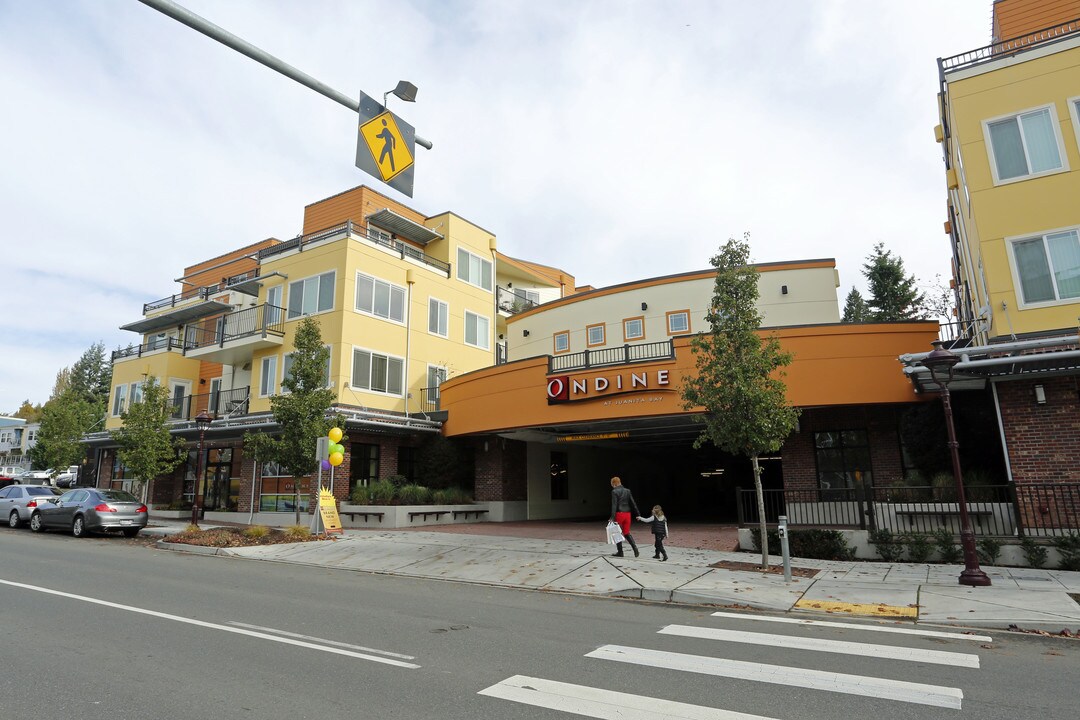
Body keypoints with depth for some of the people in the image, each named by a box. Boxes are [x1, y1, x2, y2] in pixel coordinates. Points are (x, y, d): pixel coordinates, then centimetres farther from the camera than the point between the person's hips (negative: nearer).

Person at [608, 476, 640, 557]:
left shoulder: (614, 492, -8)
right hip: (627, 514, 5)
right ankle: (635, 548, -3)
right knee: (627, 533, 14)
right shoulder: (627, 491, 9)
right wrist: (638, 514, 13)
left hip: (619, 514, -5)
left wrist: (612, 517, -17)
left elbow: (614, 505, -15)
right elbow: (633, 503, 9)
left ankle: (620, 552, 12)